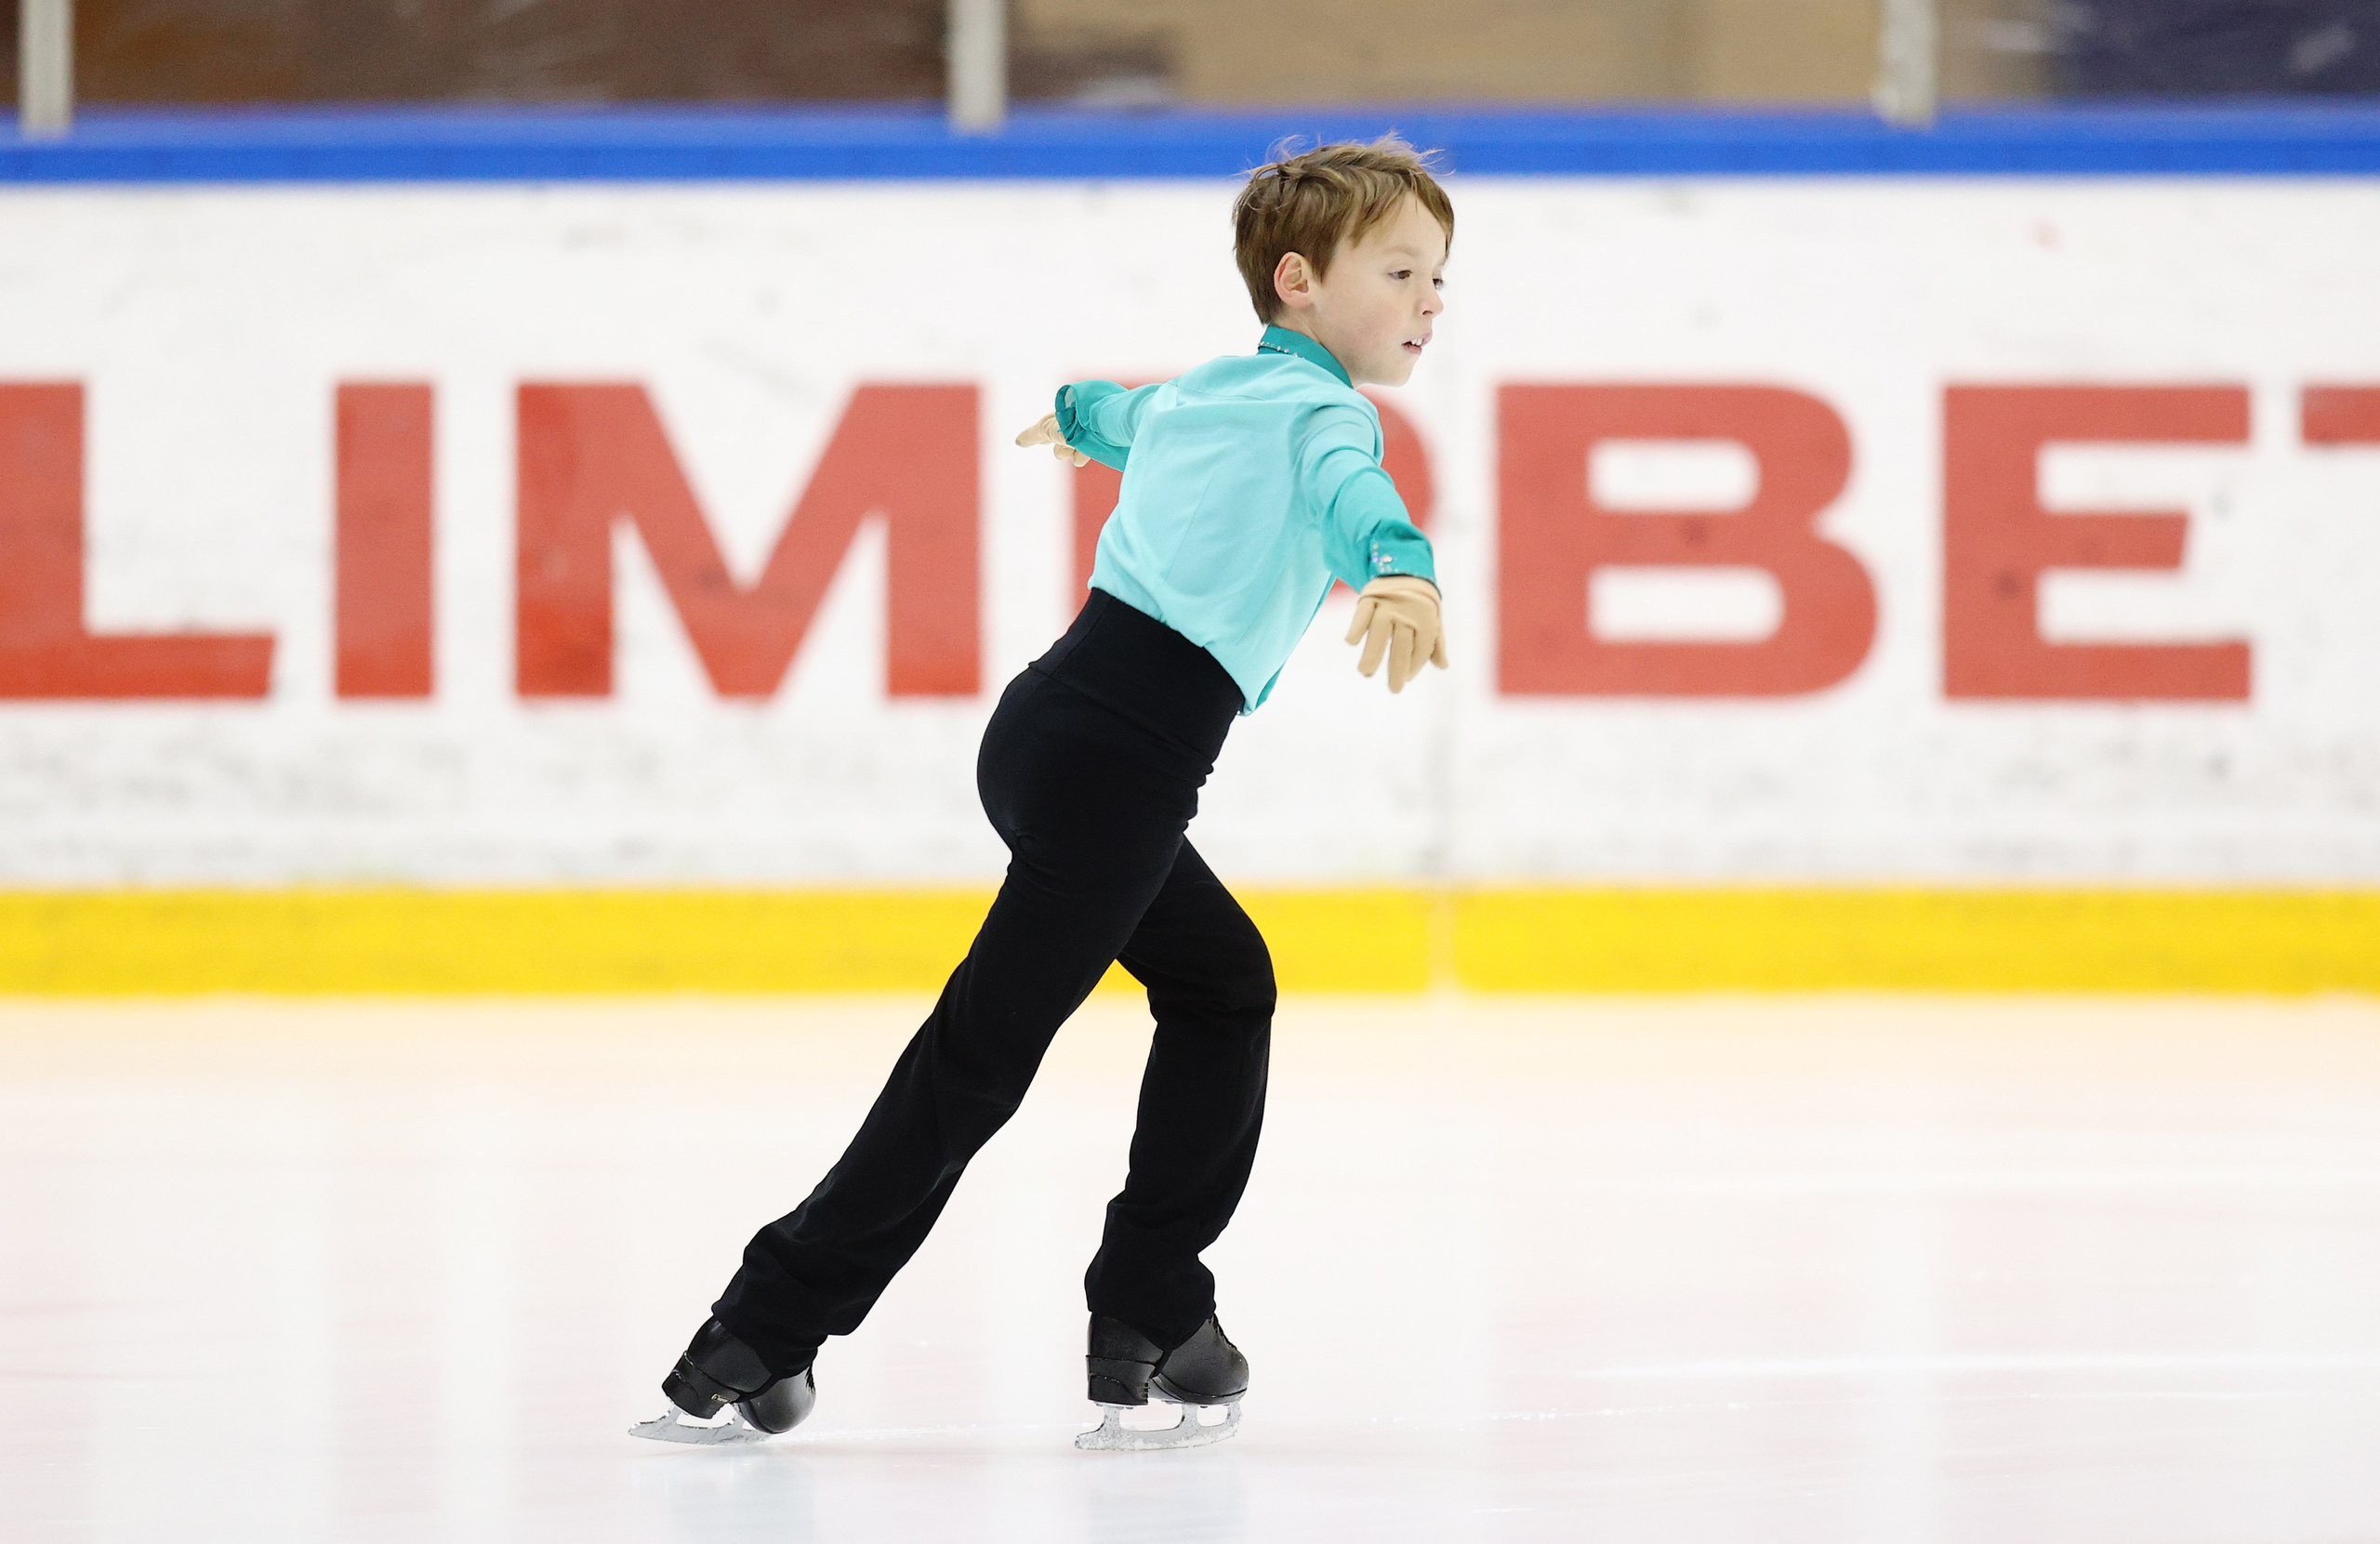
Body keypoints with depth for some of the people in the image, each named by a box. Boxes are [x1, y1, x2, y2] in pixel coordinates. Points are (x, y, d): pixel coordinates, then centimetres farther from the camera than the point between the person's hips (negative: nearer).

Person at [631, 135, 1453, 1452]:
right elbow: (1349, 488, -28)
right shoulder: (1320, 408, -3)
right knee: (981, 1054, -8)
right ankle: (755, 1344, -7)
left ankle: (1148, 1322, 20)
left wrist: (1084, 415, 72)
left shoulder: (1196, 395, 22)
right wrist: (1400, 571, -50)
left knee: (1225, 985, 22)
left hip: (1054, 724, 10)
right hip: (1121, 761, -10)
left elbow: (1132, 416, 47)